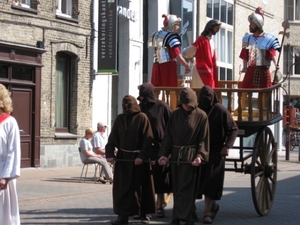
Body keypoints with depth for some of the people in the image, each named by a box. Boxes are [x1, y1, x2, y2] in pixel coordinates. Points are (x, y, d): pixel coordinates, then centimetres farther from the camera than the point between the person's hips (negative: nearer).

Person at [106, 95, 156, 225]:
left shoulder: (142, 118, -7)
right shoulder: (119, 119, 5)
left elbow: (148, 140, -11)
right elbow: (112, 138, 3)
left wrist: (142, 156, -19)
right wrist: (109, 154, -10)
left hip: (138, 159, -3)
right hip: (122, 158, 4)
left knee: (140, 187, 6)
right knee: (122, 187, 0)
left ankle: (144, 213, 21)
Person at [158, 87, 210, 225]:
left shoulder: (201, 116, -4)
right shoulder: (175, 115, 6)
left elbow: (203, 139, -4)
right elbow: (168, 136, 7)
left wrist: (200, 156, -16)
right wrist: (164, 154, -2)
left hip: (190, 157, -5)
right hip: (176, 156, 5)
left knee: (186, 188, -5)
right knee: (176, 188, 7)